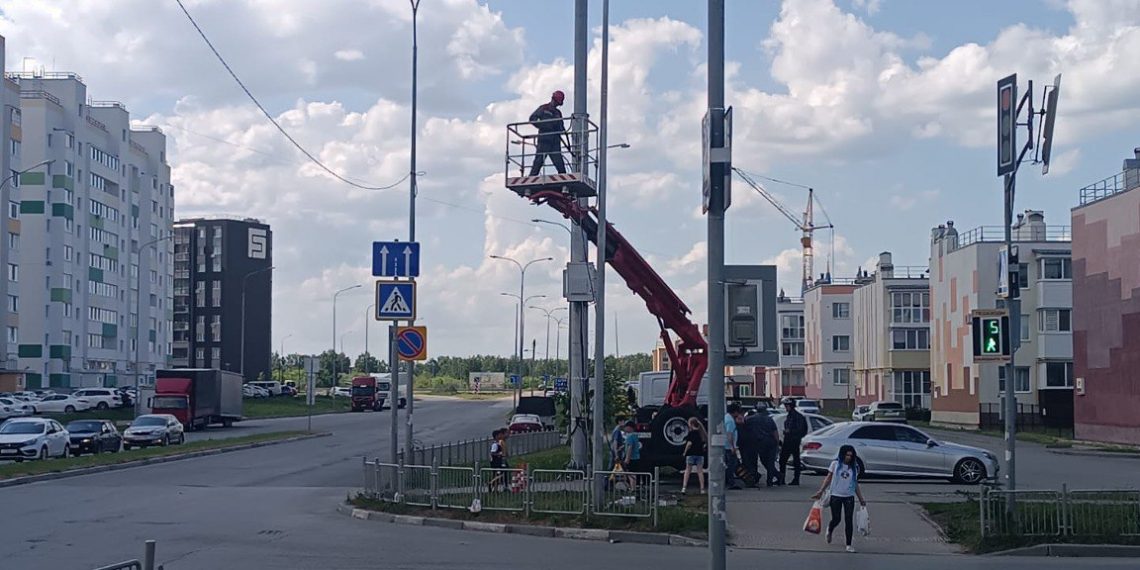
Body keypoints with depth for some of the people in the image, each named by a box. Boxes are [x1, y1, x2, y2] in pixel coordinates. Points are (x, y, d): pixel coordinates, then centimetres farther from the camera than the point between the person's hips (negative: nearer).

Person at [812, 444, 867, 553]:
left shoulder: (854, 467, 2)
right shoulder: (835, 464, -3)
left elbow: (855, 484, 10)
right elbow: (828, 478, 3)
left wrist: (861, 499, 10)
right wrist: (820, 492, -3)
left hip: (849, 497, 1)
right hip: (836, 496, -1)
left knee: (848, 520, -3)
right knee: (836, 519, 2)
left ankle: (849, 545, 5)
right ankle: (829, 530, 38)